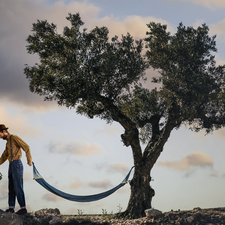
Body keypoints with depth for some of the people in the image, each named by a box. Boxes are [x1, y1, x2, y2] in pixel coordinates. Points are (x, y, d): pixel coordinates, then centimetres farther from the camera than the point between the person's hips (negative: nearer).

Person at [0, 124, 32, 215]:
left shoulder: (14, 137, -6)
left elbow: (26, 147, -15)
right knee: (11, 187, 9)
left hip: (17, 165, -9)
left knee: (18, 187, -9)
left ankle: (23, 208, -7)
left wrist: (29, 159, -23)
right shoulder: (8, 142, 23)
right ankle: (11, 208, 13)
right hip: (11, 166, 9)